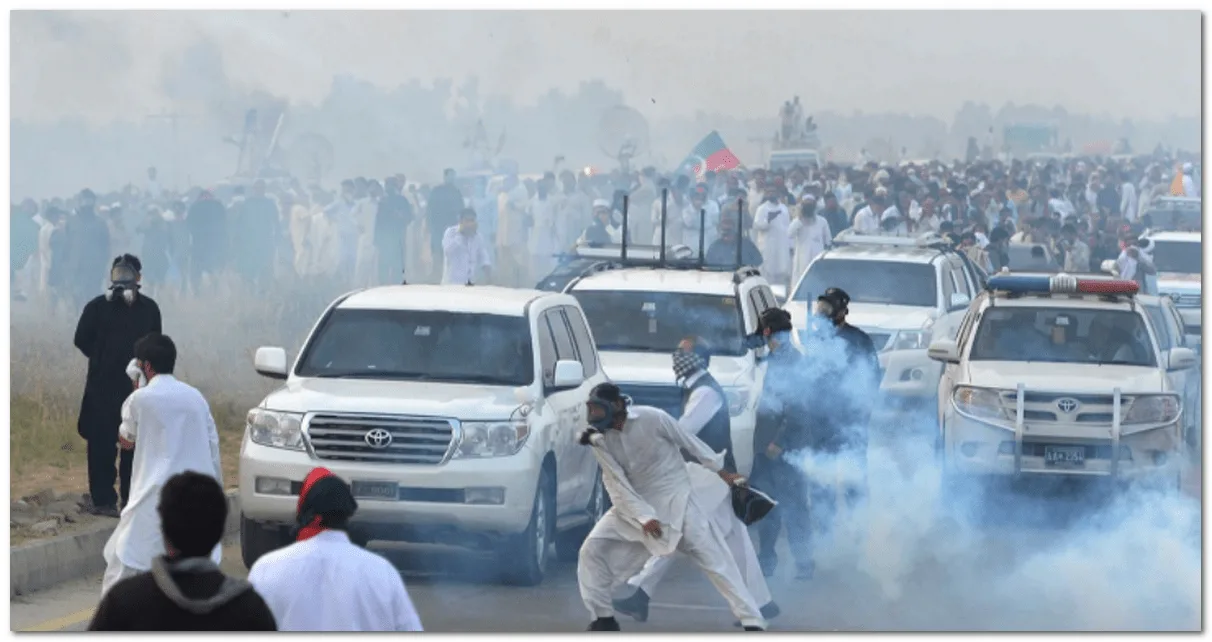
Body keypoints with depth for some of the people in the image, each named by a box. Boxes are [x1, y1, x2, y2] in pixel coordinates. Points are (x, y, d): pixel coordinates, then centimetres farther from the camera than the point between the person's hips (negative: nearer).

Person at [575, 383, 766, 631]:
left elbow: (689, 441, -7)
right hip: (635, 504, 4)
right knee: (592, 550, -7)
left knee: (715, 560, -9)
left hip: (676, 499, -4)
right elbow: (617, 486, -11)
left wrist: (721, 471, 2)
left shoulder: (652, 418, -21)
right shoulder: (600, 439, -10)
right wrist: (644, 517, -23)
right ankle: (603, 618, 6)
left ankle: (753, 623, -8)